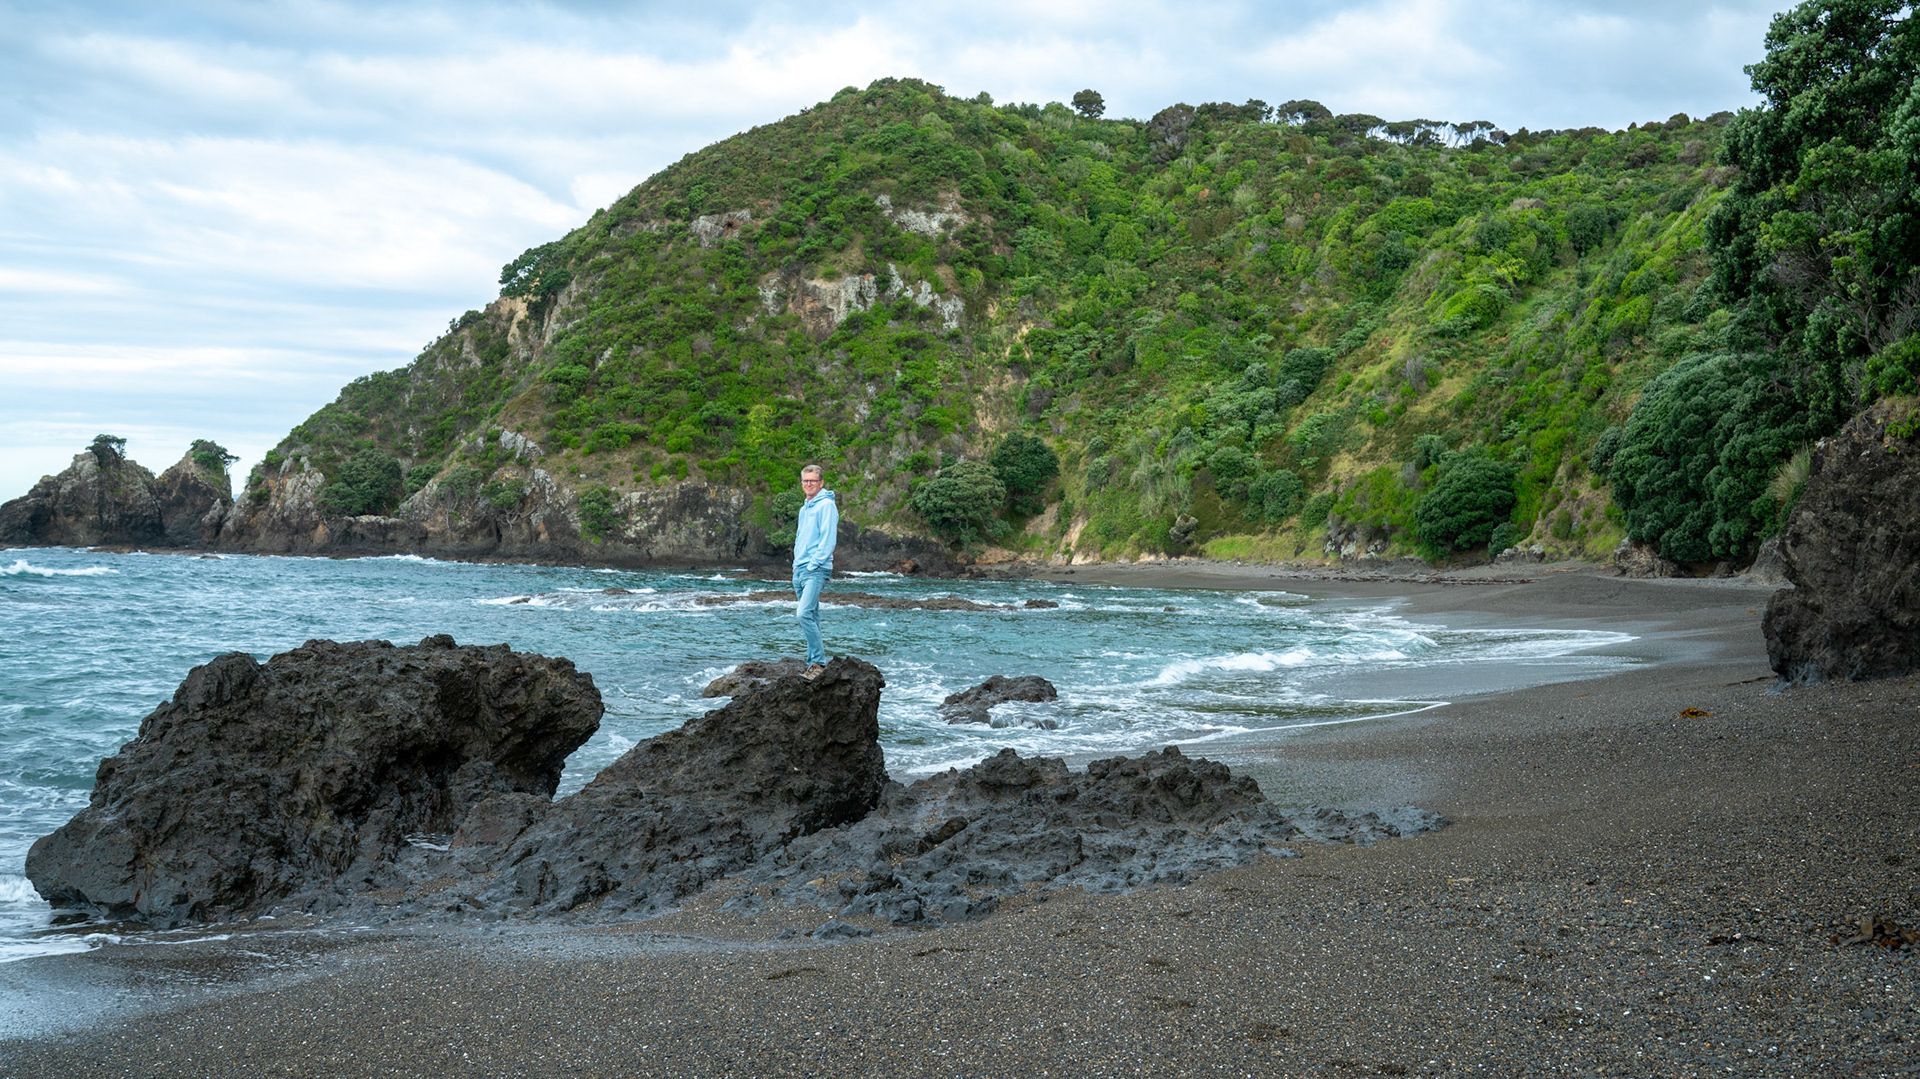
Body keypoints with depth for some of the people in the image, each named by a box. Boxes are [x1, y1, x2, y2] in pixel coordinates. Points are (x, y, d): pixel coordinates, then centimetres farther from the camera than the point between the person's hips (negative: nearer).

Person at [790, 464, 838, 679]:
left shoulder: (826, 505, -7)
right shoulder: (804, 509, 20)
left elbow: (828, 539, -14)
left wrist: (813, 565, -17)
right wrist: (797, 565, 14)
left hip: (816, 569, -9)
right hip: (799, 569, 9)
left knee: (804, 614, -20)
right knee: (811, 617, 11)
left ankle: (818, 662, -17)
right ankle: (816, 657, 16)